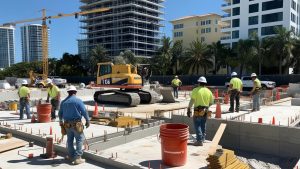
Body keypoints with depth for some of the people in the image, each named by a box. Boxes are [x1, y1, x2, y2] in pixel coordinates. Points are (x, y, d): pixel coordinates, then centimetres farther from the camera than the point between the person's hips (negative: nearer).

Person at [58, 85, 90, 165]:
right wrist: (87, 120, -2)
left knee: (70, 140, 17)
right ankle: (77, 158, -1)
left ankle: (72, 156, 28)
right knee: (80, 140, 2)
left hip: (67, 124, 6)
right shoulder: (78, 101, -10)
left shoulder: (63, 102, 7)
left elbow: (60, 113, 17)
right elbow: (84, 111, -13)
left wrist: (61, 121, 35)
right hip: (76, 124, -6)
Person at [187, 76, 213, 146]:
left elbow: (192, 101, -15)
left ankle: (199, 141, -6)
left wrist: (189, 109, -11)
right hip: (205, 111, 5)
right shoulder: (209, 91, 6)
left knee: (197, 125, -2)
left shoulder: (196, 90, -9)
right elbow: (211, 102, 11)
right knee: (203, 125, 15)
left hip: (198, 111, -5)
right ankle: (202, 139, 24)